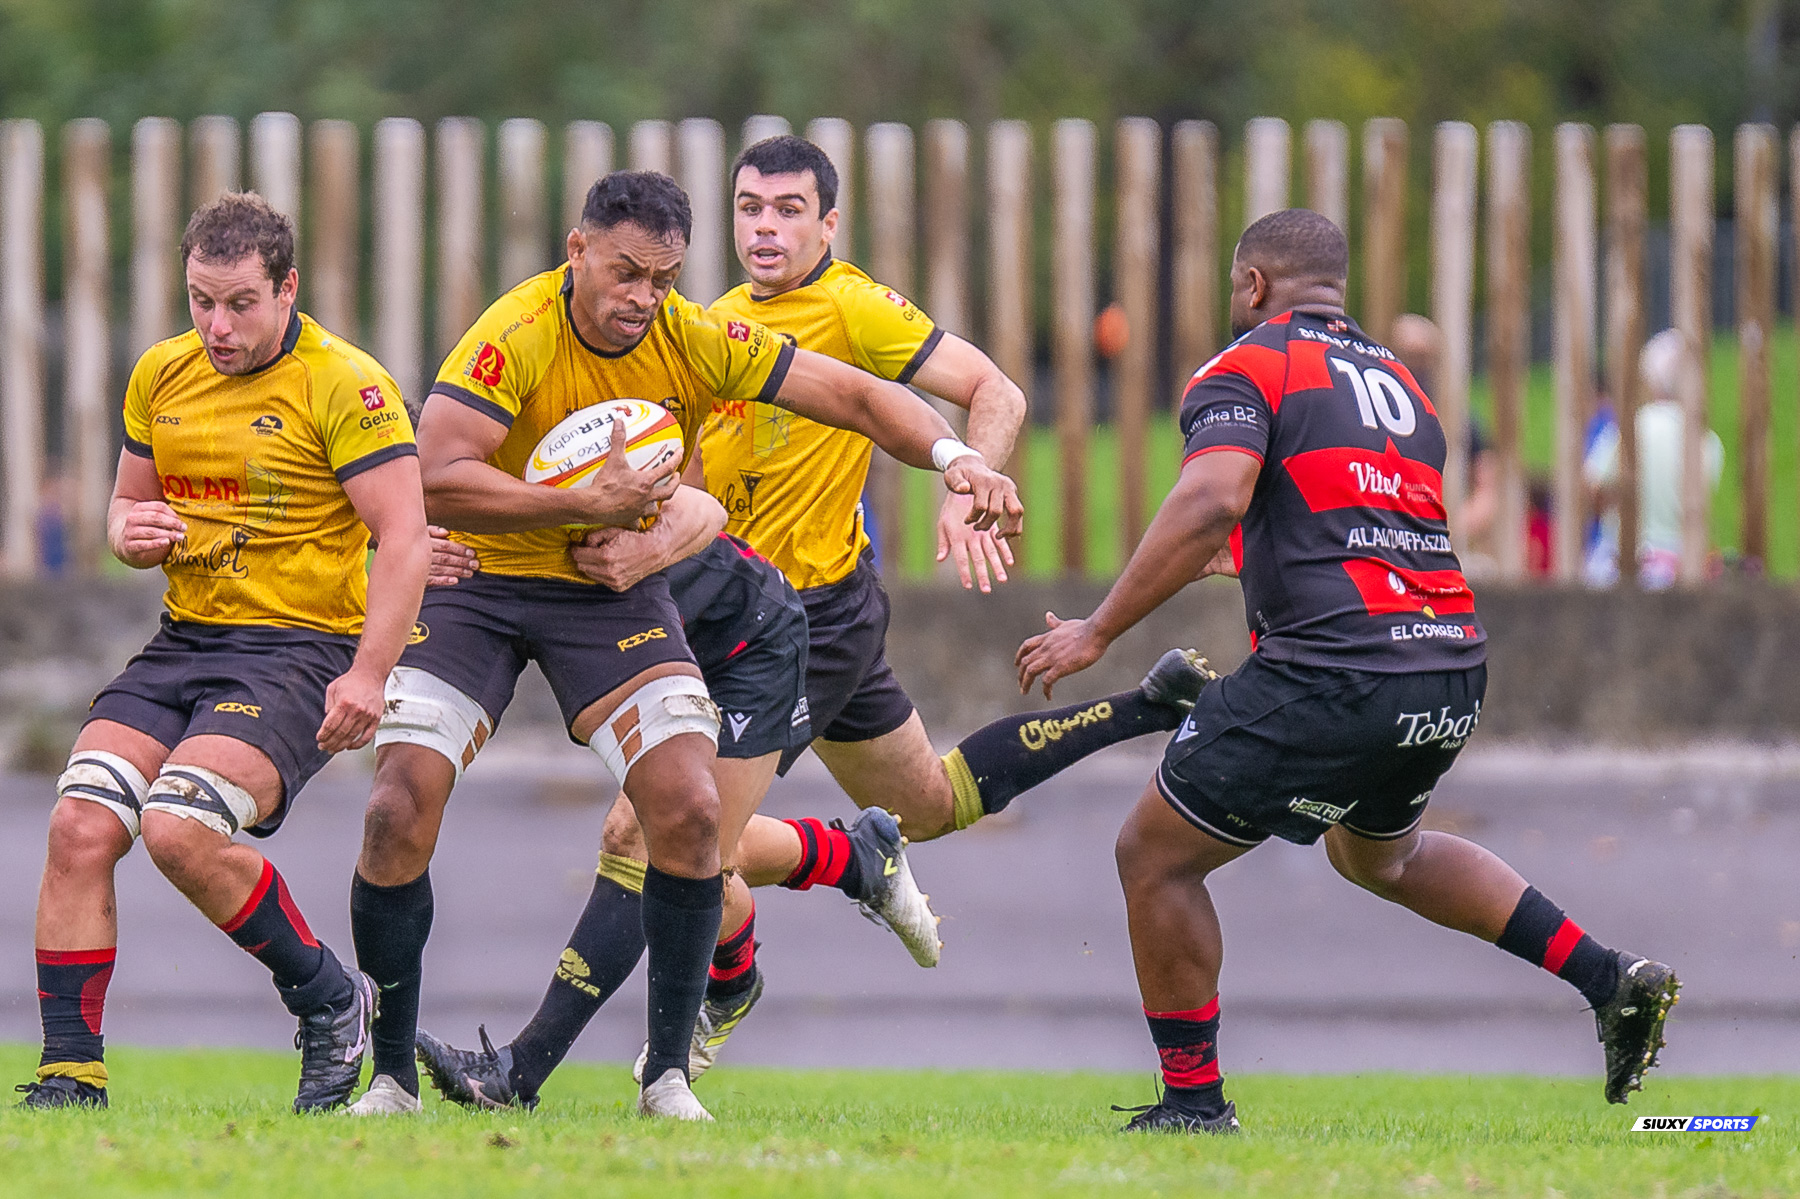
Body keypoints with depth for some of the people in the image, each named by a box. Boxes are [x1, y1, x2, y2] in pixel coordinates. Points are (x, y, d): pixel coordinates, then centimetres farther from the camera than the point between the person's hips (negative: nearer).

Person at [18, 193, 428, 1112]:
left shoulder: (344, 384, -10)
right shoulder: (161, 374, 10)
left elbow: (402, 537, -13)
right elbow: (128, 501, 23)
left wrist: (369, 676, -23)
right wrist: (130, 533, -2)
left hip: (299, 648, -6)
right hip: (183, 643, 6)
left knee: (180, 826, -26)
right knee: (80, 825, -13)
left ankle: (330, 1002, -4)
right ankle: (70, 1074, -7)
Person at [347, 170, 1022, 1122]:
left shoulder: (696, 344, -12)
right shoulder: (517, 338, -24)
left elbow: (856, 396, -8)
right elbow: (435, 482, -32)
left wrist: (954, 458, -25)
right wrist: (588, 505, -37)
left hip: (616, 592, 3)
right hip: (478, 583, -3)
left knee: (689, 811, -14)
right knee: (399, 813, -15)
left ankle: (668, 1076, 0)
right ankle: (392, 1076, 2)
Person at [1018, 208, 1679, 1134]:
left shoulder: (1245, 370, -1)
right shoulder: (1397, 379, 22)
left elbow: (1210, 503, -18)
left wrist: (1098, 631, -16)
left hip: (1335, 670, -8)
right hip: (1455, 668, 8)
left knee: (1154, 856, 7)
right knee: (1379, 855, 34)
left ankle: (1194, 1102, 9)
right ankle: (1608, 979, 22)